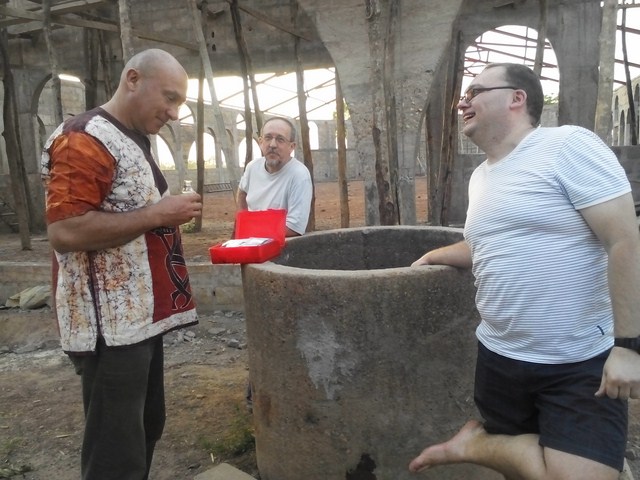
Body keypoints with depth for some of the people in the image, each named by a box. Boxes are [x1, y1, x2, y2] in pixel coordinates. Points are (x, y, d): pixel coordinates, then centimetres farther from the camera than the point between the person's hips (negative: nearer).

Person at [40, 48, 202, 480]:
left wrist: (170, 214, 11)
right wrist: (156, 214, -21)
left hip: (142, 314, 10)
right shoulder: (85, 139, -15)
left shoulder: (135, 141, 16)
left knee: (146, 430, 20)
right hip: (110, 324, -10)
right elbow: (64, 231, -25)